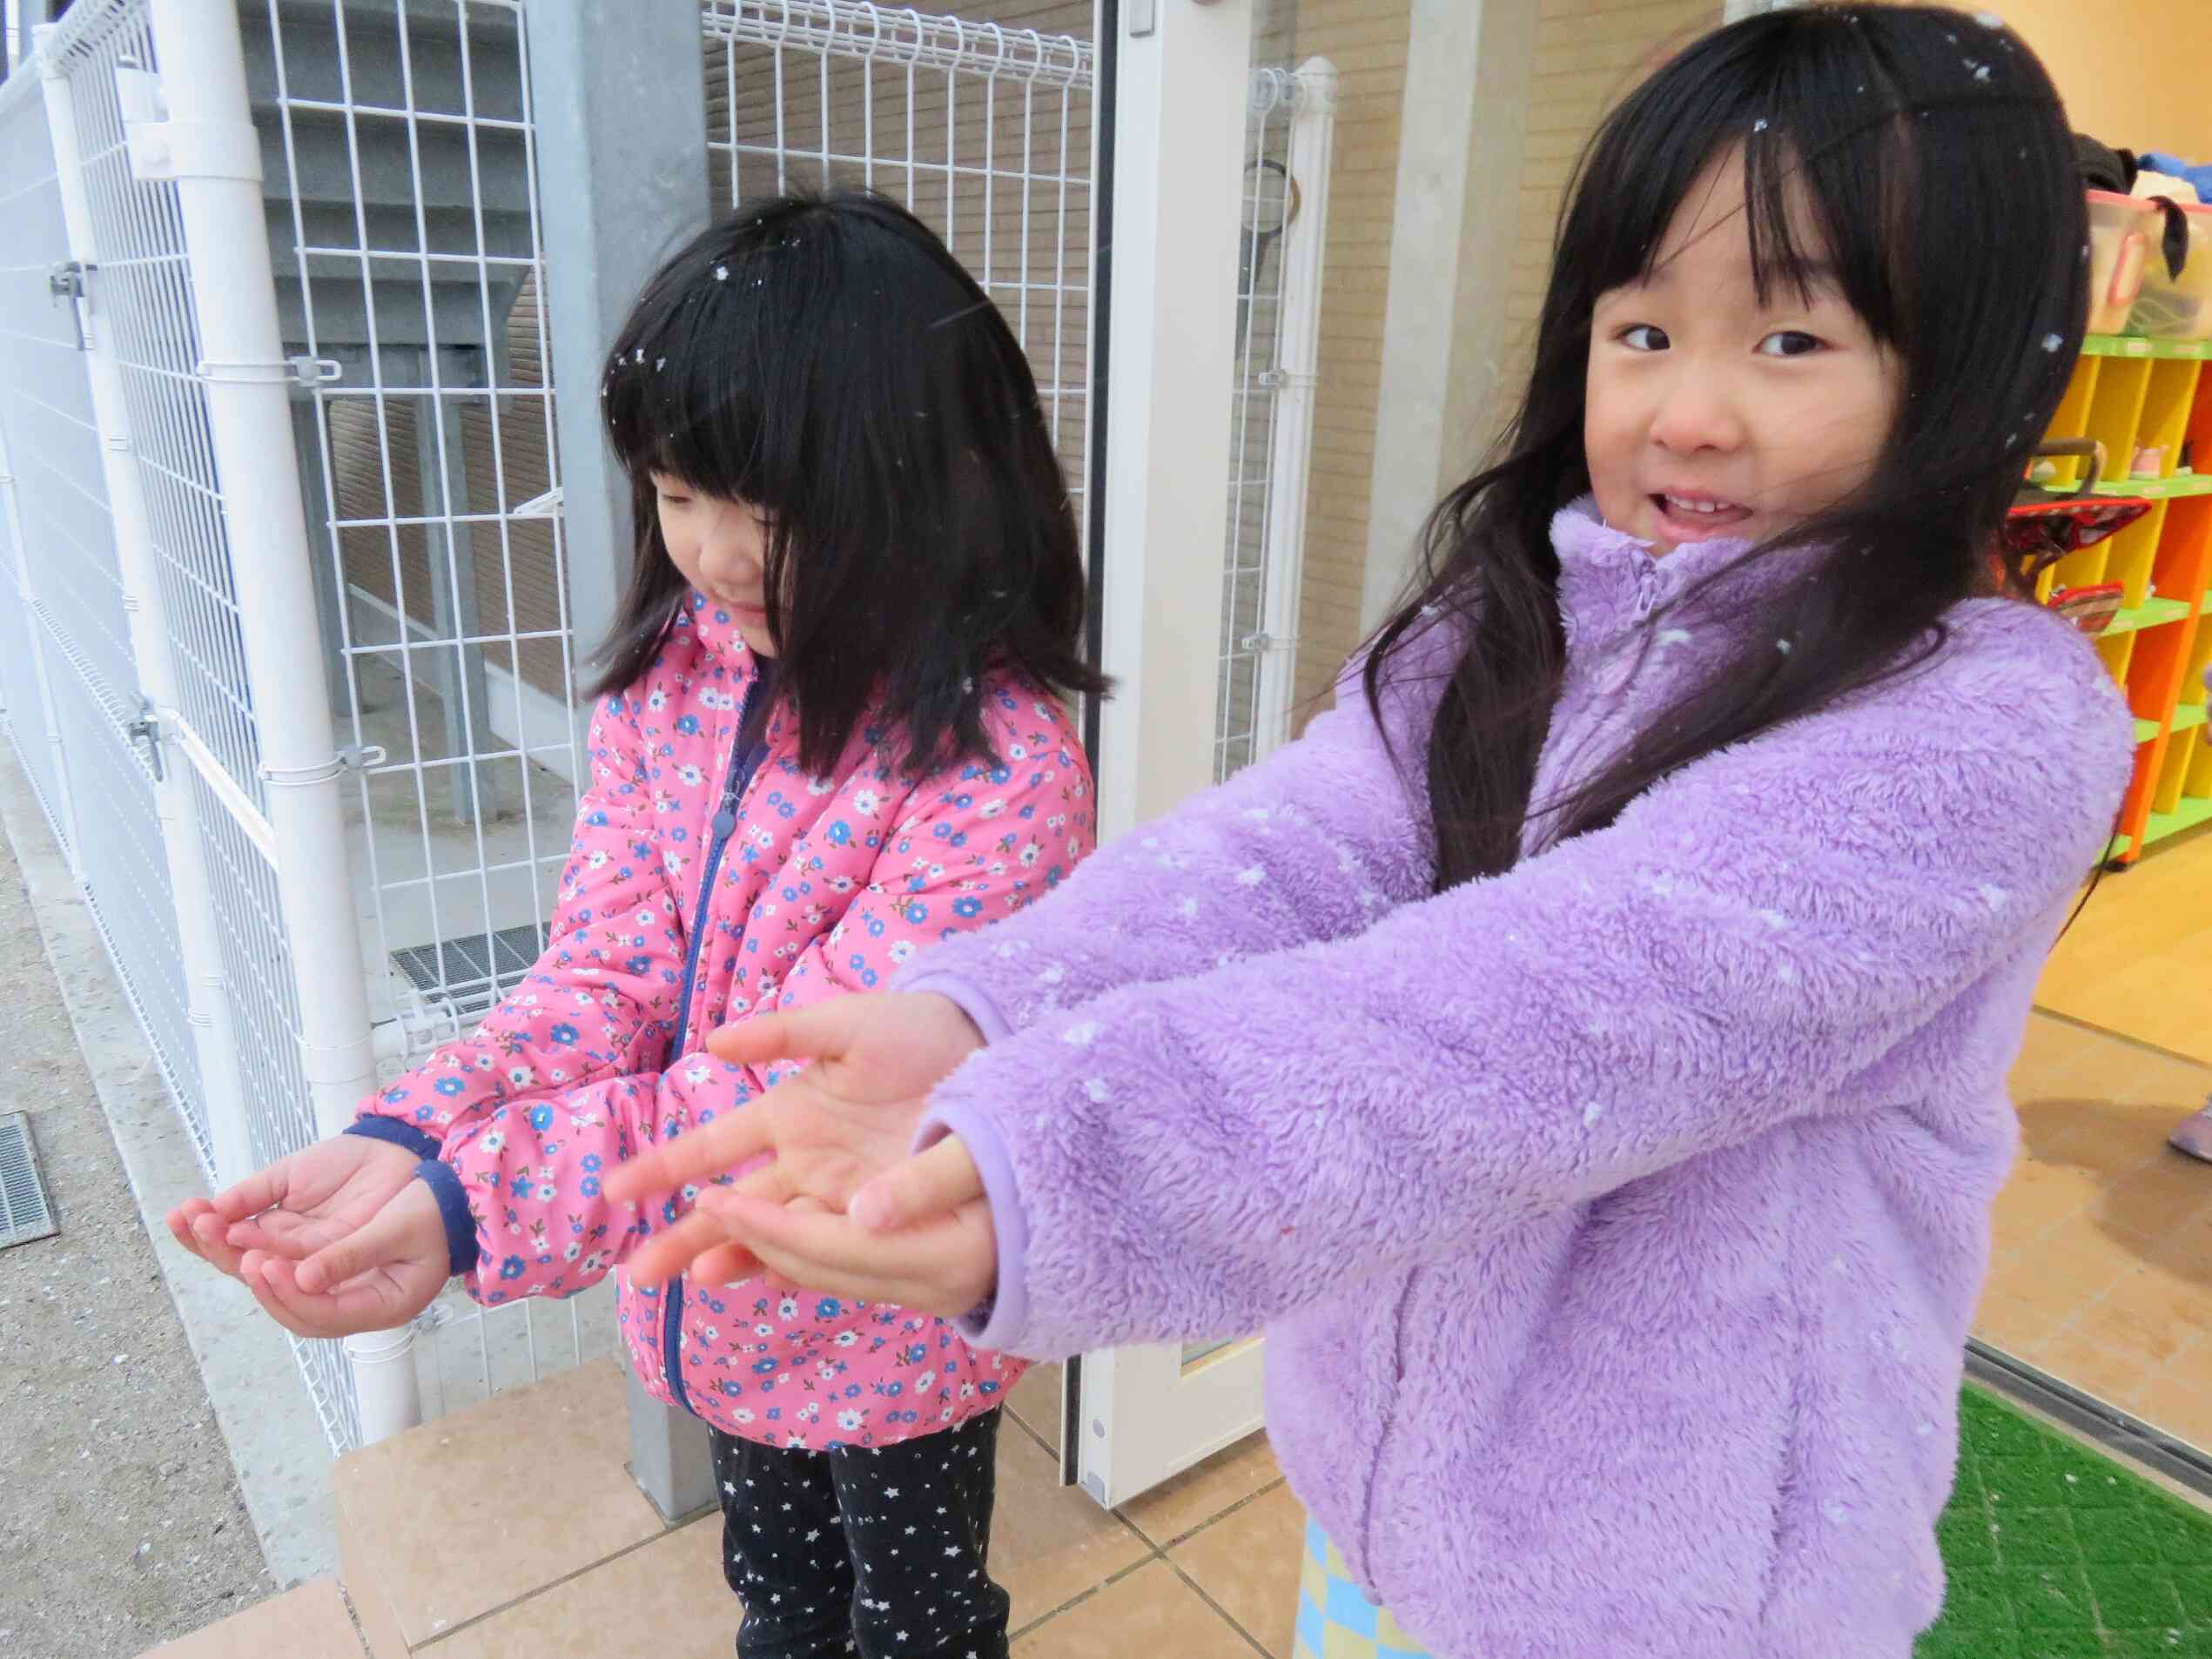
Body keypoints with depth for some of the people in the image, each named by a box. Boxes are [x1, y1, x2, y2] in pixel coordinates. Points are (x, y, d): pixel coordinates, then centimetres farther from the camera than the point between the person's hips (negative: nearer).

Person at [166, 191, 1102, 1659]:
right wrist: (409, 1141, -27)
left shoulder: (1000, 771, -29)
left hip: (888, 1331, -5)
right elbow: (609, 975, -12)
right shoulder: (671, 675, -9)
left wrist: (477, 1207, -36)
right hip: (724, 1301, 5)